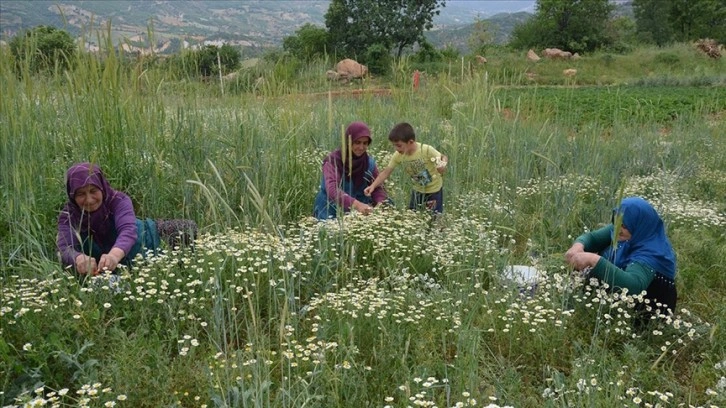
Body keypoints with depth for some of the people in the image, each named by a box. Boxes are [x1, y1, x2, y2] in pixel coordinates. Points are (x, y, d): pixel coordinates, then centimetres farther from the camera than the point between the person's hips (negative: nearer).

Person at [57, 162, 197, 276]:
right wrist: (80, 259, -62)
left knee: (190, 229, -14)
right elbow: (66, 248, -36)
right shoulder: (68, 217, -18)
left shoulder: (118, 200, -22)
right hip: (120, 267, 2)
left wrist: (114, 255, -65)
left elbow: (128, 230, -41)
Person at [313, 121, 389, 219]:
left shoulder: (369, 162, -3)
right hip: (331, 214, -4)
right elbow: (332, 190, -33)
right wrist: (356, 204, -48)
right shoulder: (333, 160, -18)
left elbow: (376, 188, -2)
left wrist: (381, 203, -25)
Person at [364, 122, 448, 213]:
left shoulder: (426, 150, -30)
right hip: (418, 190, 4)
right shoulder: (398, 155, -16)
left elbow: (443, 158, -17)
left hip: (434, 190, -4)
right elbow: (386, 172, -10)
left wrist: (442, 166, -41)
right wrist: (373, 186, -22)